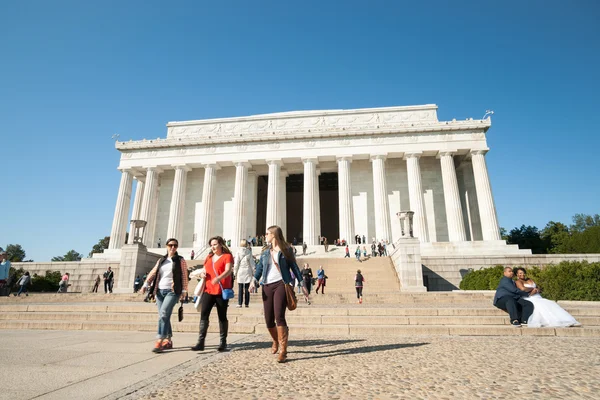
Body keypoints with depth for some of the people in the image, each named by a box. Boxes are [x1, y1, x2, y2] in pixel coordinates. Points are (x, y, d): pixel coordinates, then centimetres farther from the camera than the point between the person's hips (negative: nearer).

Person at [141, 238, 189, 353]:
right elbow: (153, 273, 9)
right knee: (164, 316, 8)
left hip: (172, 291, -5)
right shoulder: (161, 260, 16)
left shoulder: (180, 260, 3)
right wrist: (146, 284, -6)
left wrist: (184, 291, -8)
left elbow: (184, 276, -2)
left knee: (163, 314, -20)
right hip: (159, 291, 5)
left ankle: (159, 341, -19)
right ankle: (168, 341, 19)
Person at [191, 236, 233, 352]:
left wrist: (218, 278, -37)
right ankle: (200, 342, -3)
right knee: (203, 315, -6)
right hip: (208, 290, 5)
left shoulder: (227, 256, -3)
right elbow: (205, 270, 28)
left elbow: (228, 270, -18)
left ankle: (223, 343, 13)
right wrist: (203, 274, 3)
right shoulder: (209, 257, 17)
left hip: (222, 291, -5)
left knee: (222, 316, 4)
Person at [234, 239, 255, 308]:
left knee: (240, 289, 3)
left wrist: (235, 273, 6)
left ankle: (239, 304, 1)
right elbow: (252, 263, 2)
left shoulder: (238, 252, -4)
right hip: (248, 272, 1)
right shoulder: (249, 252, -1)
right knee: (247, 289, 5)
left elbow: (236, 264, -2)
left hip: (240, 272, -1)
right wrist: (253, 272, 10)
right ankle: (246, 303, 8)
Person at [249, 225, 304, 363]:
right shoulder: (265, 251, 15)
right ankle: (276, 341, 37)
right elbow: (260, 267, 10)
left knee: (279, 316, -16)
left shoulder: (286, 249, 3)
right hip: (267, 286, 5)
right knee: (268, 320, 7)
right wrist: (254, 279, -9)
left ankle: (283, 351, -7)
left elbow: (294, 266, 7)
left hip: (281, 284, -4)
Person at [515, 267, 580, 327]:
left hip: (539, 298, 7)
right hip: (529, 300, -7)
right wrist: (533, 288, -3)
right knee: (541, 306, -35)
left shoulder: (530, 280, 24)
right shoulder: (518, 281, -1)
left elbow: (538, 288, 23)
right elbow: (523, 289, -20)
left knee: (552, 305, -18)